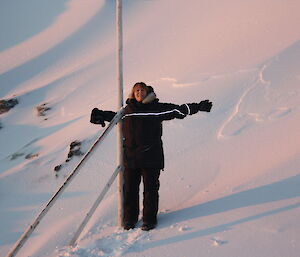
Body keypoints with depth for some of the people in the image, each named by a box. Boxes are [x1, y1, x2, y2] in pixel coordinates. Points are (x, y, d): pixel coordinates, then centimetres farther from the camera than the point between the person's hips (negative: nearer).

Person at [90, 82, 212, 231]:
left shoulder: (157, 108, 1)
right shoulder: (127, 111, 10)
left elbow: (179, 110, 2)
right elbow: (114, 116, 31)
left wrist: (198, 107, -2)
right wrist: (101, 115, 25)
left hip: (151, 158, -2)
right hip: (130, 158, 3)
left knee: (150, 189, 4)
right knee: (129, 189, 8)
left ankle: (150, 219, 18)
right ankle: (130, 218, 24)